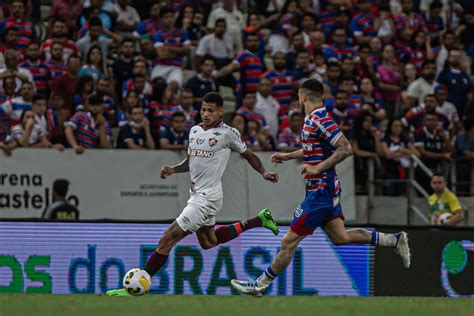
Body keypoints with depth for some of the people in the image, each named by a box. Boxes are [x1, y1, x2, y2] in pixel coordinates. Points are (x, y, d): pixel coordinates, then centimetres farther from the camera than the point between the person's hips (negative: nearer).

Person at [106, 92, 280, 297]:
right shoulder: (195, 131, 9)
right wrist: (172, 170, 2)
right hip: (196, 194, 9)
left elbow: (248, 155, 3)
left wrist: (264, 173, -8)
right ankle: (259, 220, 39)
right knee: (208, 242, 30)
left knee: (167, 240, -12)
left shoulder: (227, 133, -11)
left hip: (207, 199, -9)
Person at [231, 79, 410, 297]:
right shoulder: (313, 118, 11)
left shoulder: (320, 120, -19)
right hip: (327, 189, 10)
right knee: (340, 237, 16)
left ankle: (260, 285, 2)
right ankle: (394, 240, 19)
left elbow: (345, 149, -24)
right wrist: (287, 156, 28)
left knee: (289, 241, -4)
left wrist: (318, 168, -23)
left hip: (320, 192, -10)